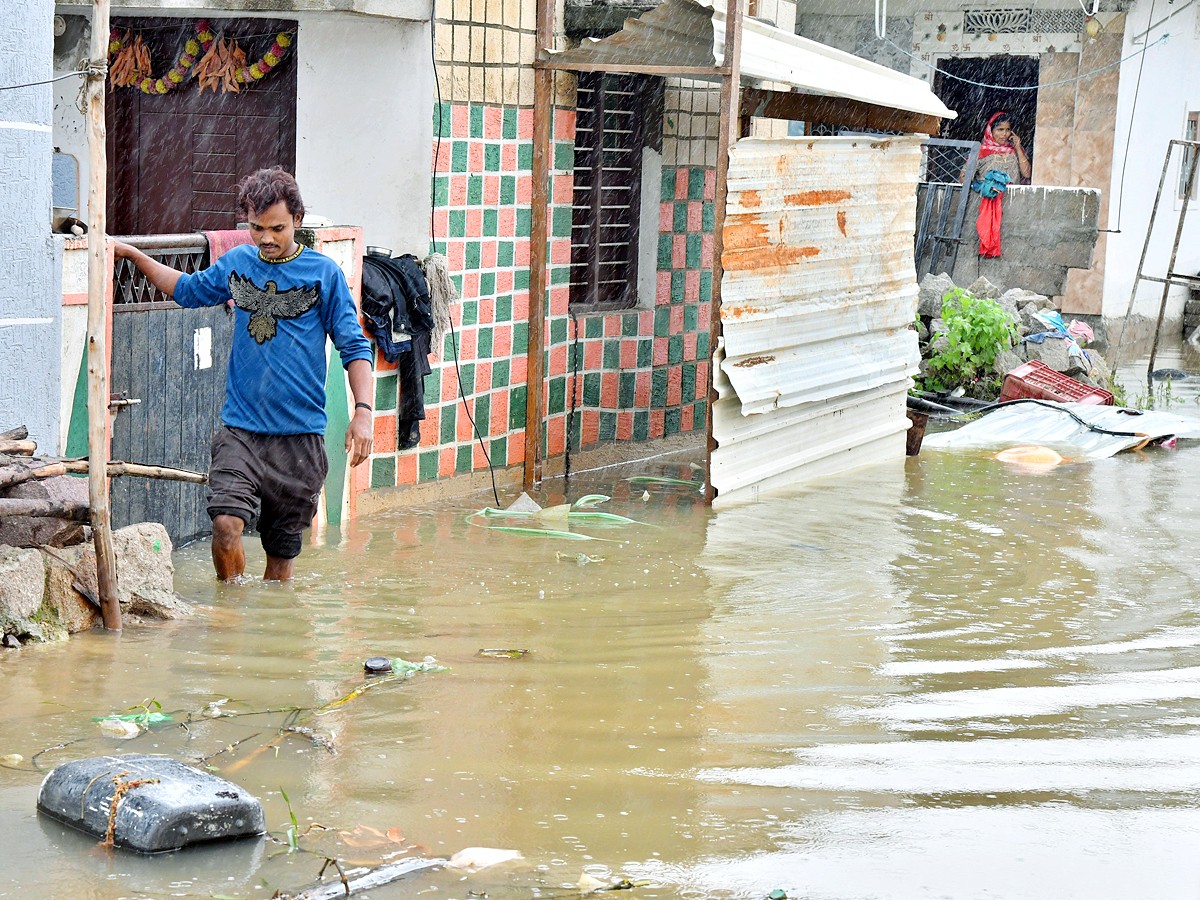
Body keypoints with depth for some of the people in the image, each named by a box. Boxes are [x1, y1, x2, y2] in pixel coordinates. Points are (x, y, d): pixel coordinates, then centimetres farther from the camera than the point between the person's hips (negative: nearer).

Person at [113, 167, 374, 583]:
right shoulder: (236, 263, 8)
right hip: (240, 427, 2)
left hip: (300, 433, -1)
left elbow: (354, 347, 1)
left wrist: (362, 411, -10)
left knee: (283, 545, 4)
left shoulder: (324, 273, -1)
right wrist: (133, 255, 21)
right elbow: (187, 289, 28)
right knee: (226, 522, -16)